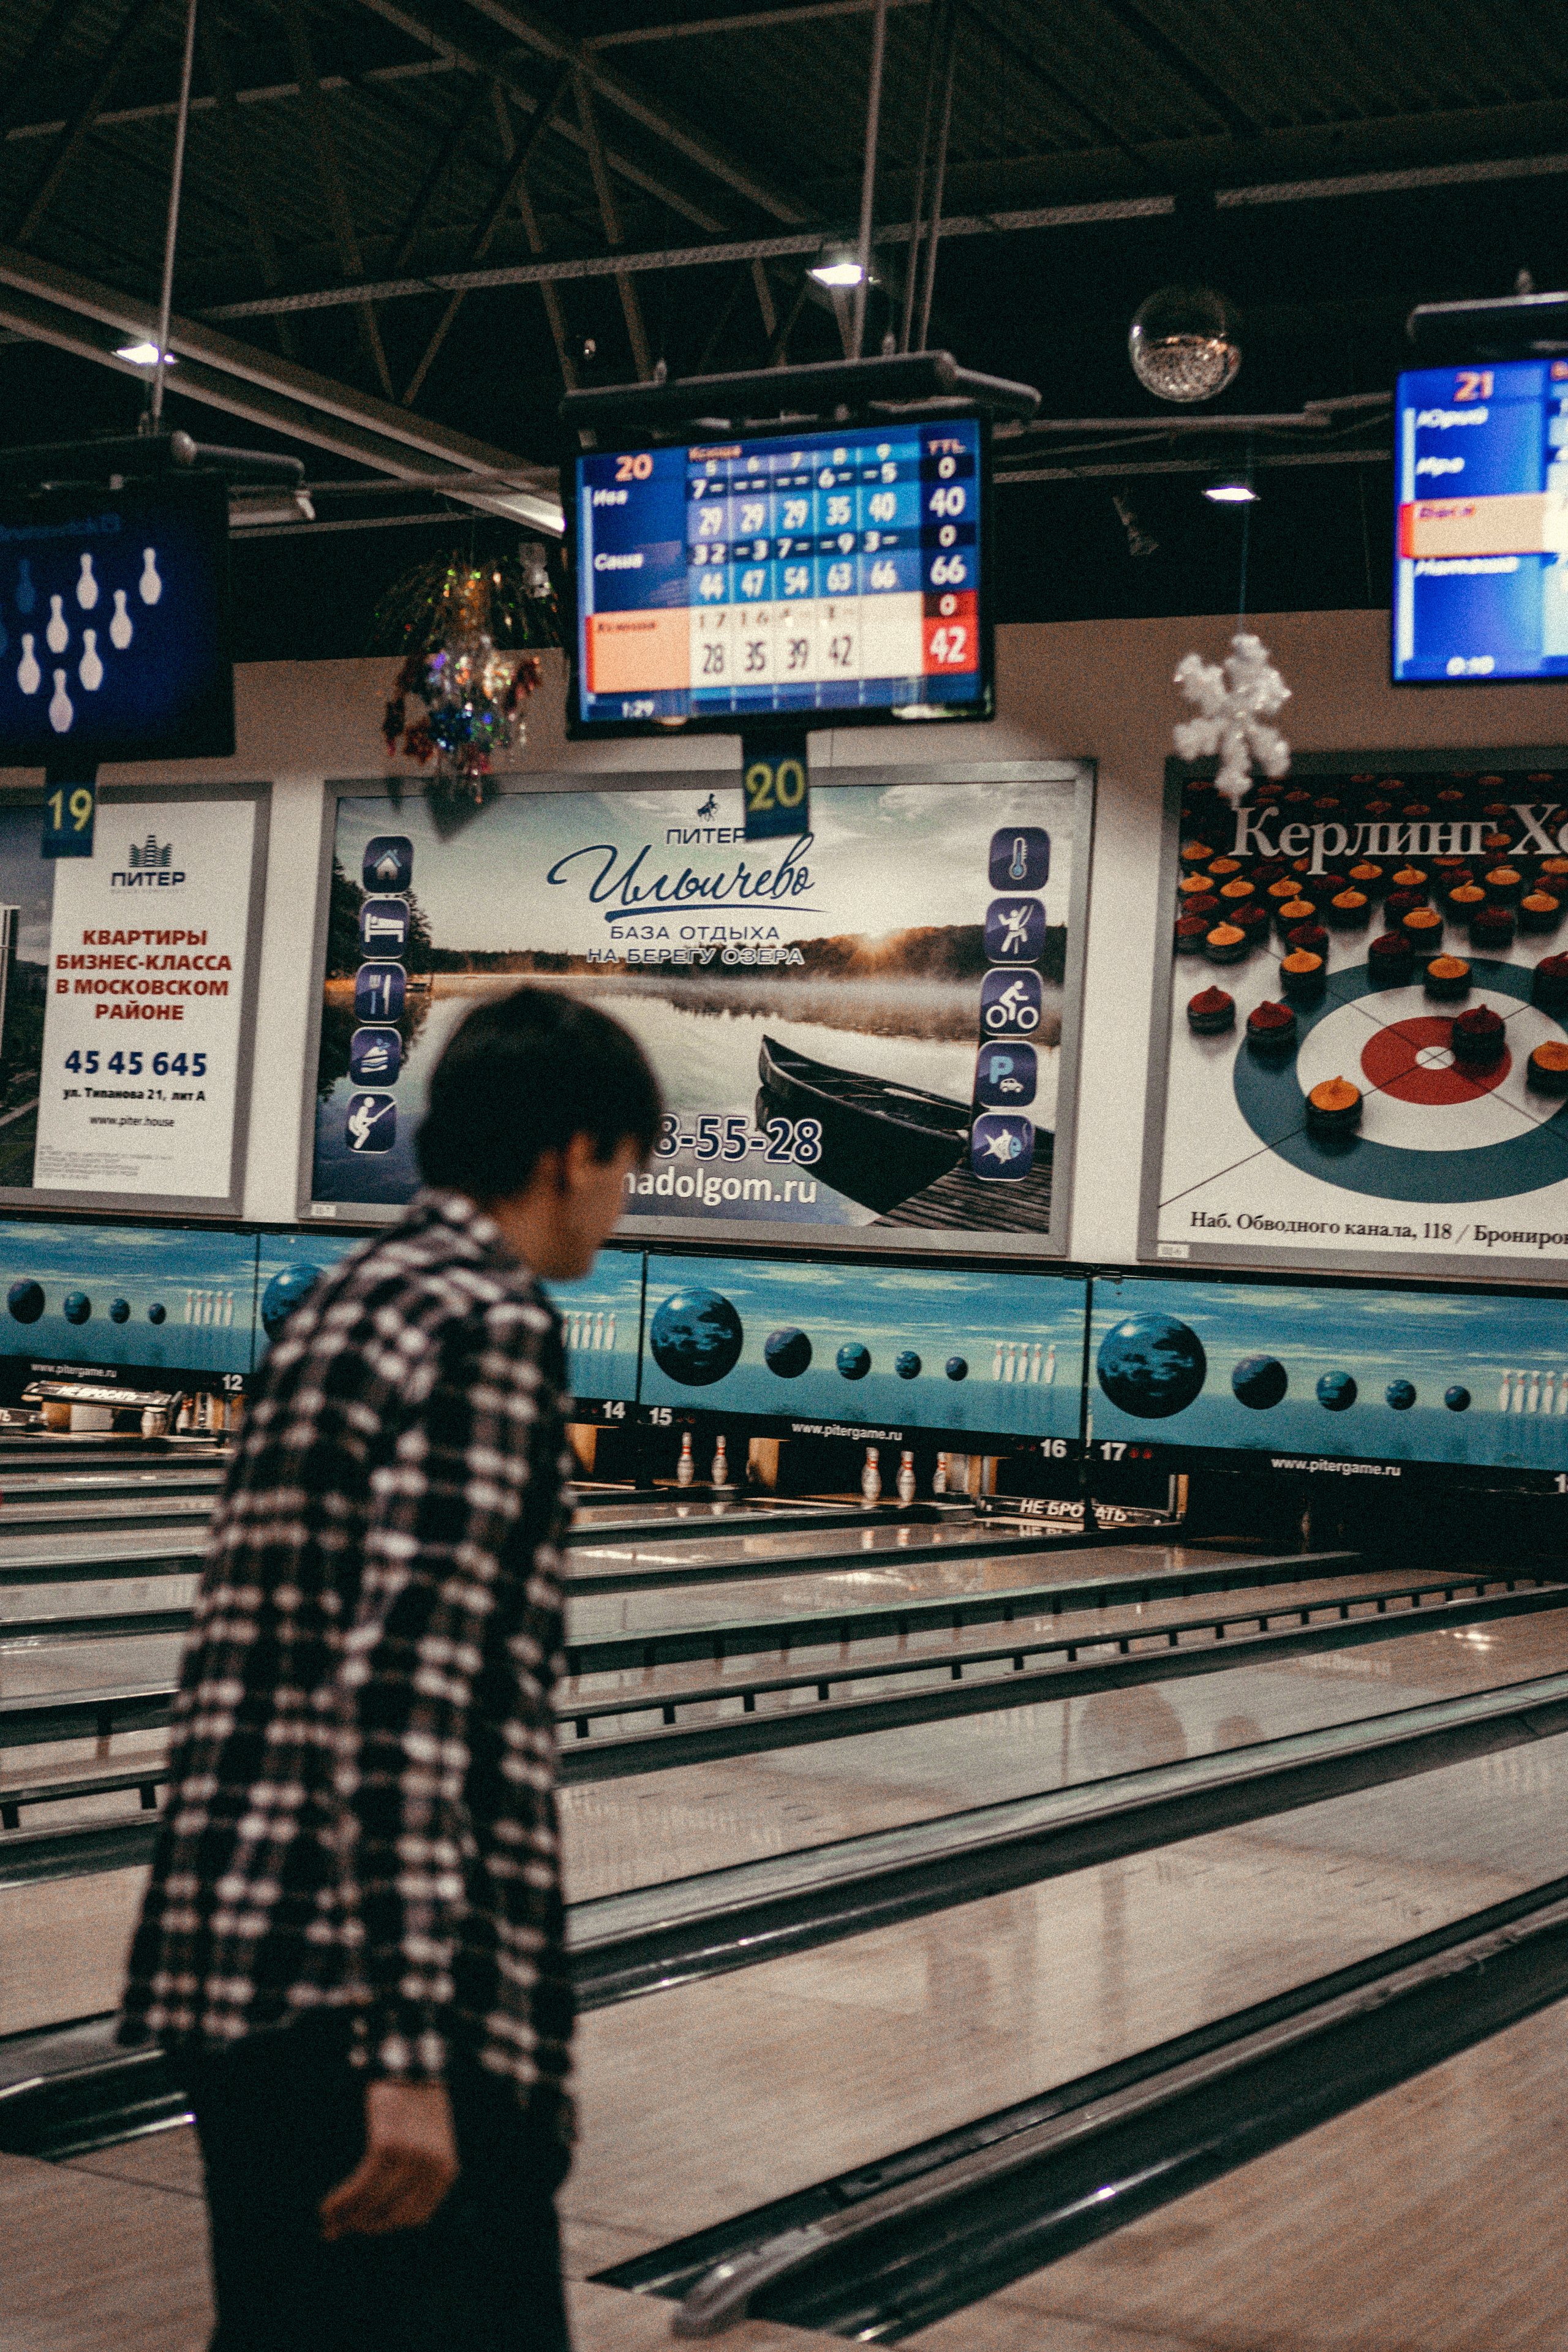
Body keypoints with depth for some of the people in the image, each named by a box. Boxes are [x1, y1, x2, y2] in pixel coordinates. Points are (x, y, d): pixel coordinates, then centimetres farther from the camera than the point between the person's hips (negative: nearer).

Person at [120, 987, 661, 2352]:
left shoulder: (347, 1305, 16)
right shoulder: (490, 1328, -13)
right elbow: (407, 1689, -22)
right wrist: (412, 2056, -24)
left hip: (235, 1949, 9)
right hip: (369, 1985, -9)